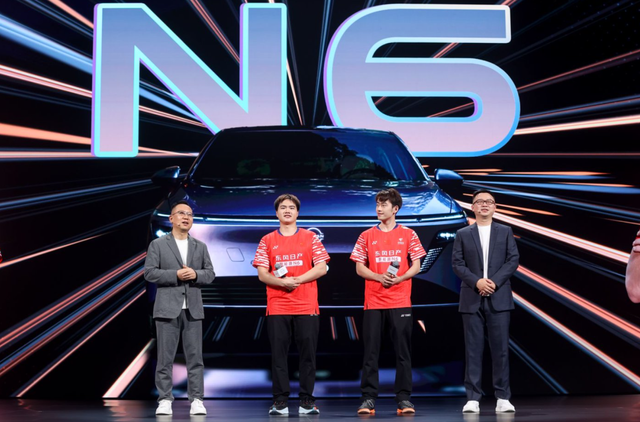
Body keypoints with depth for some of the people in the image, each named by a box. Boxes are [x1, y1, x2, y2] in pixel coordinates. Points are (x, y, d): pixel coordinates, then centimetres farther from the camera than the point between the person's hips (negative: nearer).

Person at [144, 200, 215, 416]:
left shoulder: (200, 246, 14)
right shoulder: (158, 244, 4)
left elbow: (210, 274, 10)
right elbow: (149, 272, -5)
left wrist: (195, 274, -11)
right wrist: (176, 275, -14)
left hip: (193, 308, 3)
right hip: (167, 308, -2)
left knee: (195, 357, 1)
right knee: (165, 357, 0)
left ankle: (196, 400, 5)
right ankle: (165, 400, 6)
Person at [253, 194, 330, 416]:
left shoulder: (310, 238, 8)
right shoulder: (267, 241, 10)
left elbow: (321, 268, 1)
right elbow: (262, 274, 4)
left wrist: (297, 280, -11)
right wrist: (282, 282, -14)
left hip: (306, 306, 0)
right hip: (277, 307, 1)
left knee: (308, 354, 0)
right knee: (278, 354, 0)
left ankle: (307, 401, 7)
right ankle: (280, 401, 6)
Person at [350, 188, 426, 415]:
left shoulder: (408, 235, 5)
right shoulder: (367, 236, 7)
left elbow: (416, 266, 4)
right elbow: (359, 268, 5)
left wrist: (399, 278, -14)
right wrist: (380, 277, -12)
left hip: (400, 302, -1)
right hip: (373, 302, 1)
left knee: (403, 352, 1)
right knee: (371, 352, 0)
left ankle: (404, 398, 6)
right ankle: (368, 398, 4)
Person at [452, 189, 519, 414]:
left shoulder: (505, 232, 10)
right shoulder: (463, 234, 9)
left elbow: (513, 260, 1)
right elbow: (457, 264, 2)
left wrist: (495, 281, -12)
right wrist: (476, 281, -13)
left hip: (499, 298, 0)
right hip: (472, 298, 0)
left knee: (500, 348, -1)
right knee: (473, 349, 0)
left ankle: (503, 398, 4)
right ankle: (473, 398, 2)